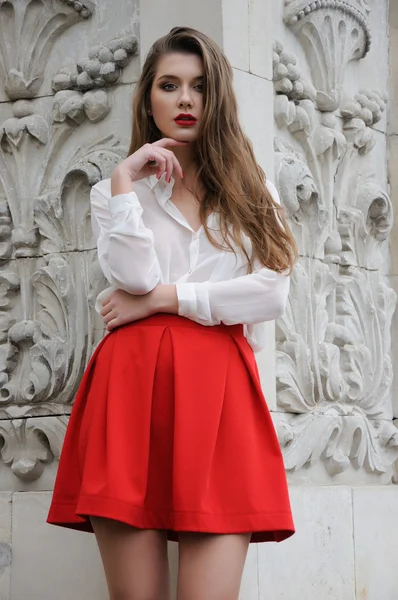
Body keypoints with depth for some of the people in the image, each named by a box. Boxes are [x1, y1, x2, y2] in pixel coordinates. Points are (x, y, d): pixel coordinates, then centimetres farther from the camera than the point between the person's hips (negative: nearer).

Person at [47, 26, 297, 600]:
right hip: (132, 383, 0)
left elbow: (273, 293, 2)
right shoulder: (114, 190, 18)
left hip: (219, 388, 0)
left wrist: (164, 299, -1)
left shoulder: (250, 190, 19)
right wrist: (125, 180, -2)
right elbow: (135, 277, -3)